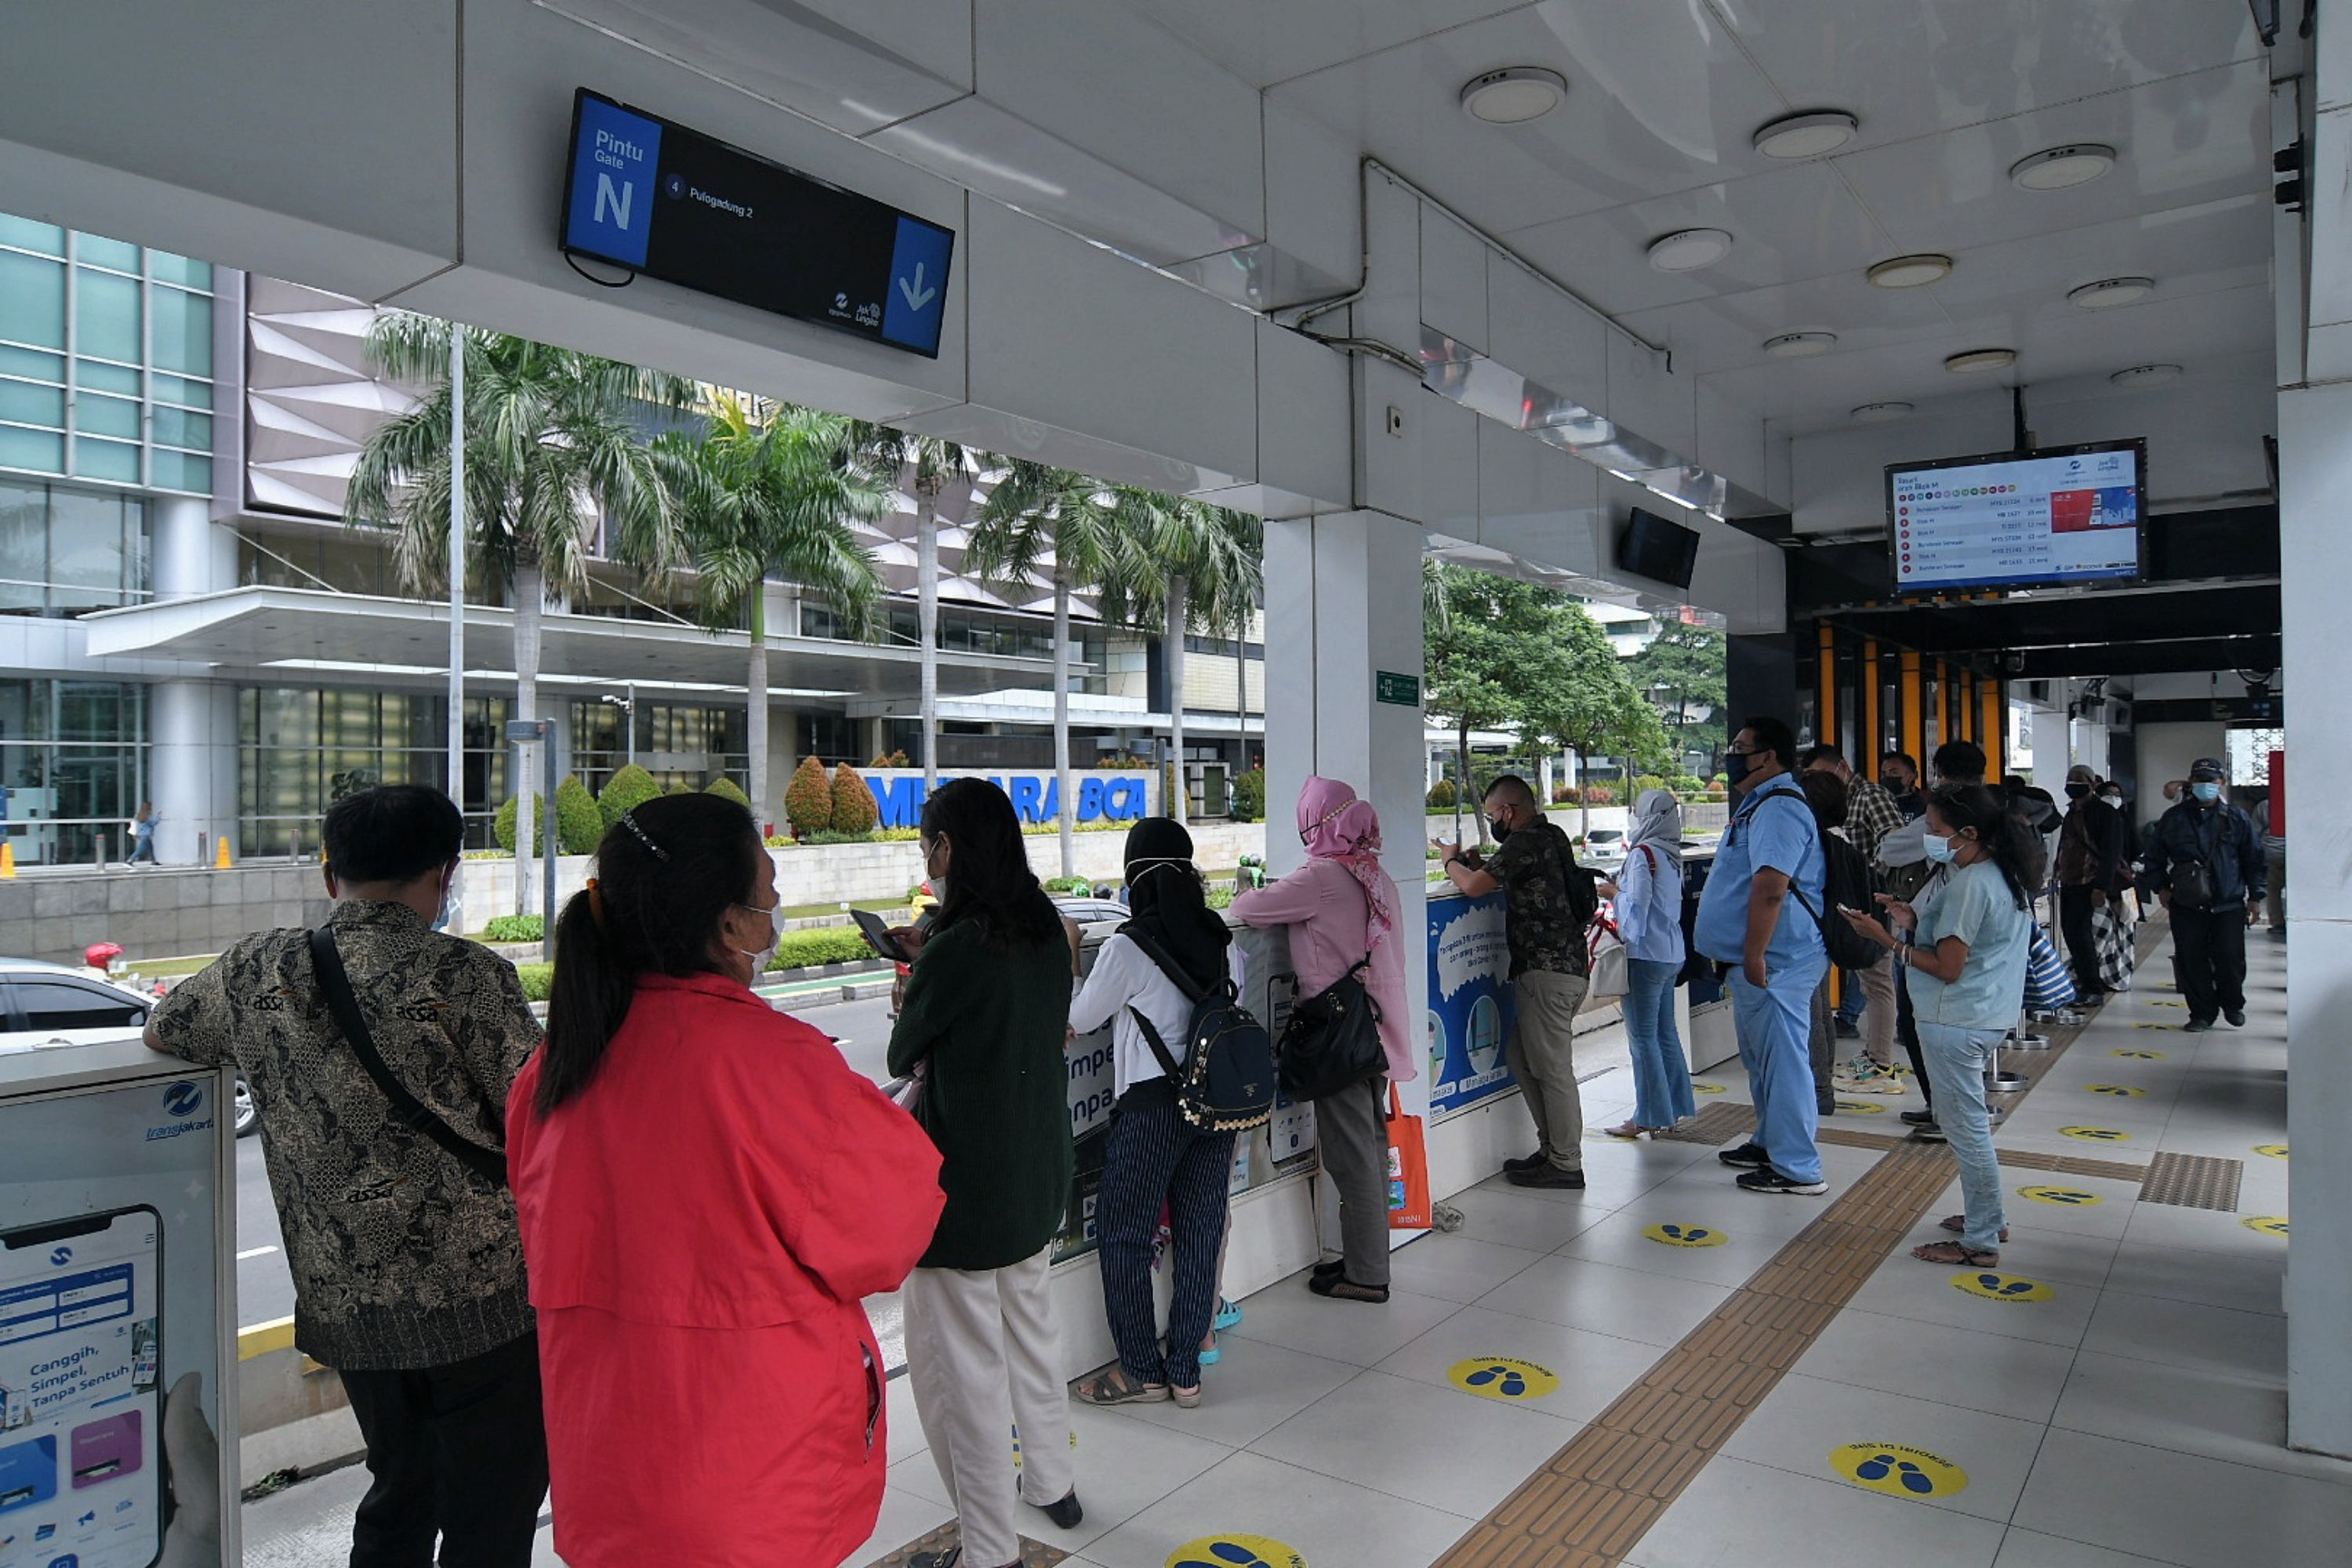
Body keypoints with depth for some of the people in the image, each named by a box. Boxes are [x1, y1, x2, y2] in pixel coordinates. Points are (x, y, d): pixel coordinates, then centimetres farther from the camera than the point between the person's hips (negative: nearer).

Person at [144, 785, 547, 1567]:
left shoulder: (259, 968, 2)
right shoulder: (464, 975, -14)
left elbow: (163, 1029, 23)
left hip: (345, 1304, 5)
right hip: (483, 1297, -5)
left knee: (396, 1503, 25)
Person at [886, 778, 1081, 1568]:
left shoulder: (957, 948, -24)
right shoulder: (1046, 930, -1)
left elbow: (901, 1054, -10)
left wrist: (911, 994, 10)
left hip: (964, 1188, -8)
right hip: (1039, 1177, 8)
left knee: (959, 1364, 7)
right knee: (1031, 1332, 26)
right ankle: (1052, 1482, 44)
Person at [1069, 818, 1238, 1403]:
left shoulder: (1128, 947, -13)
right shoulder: (1221, 938, 4)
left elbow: (1078, 1021, -1)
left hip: (1152, 1104, -6)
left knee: (1125, 1236, 8)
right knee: (1199, 1233, 12)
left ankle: (1141, 1372, 17)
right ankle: (1186, 1372, 21)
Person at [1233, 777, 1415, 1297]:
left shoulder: (1321, 877, -17)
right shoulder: (1376, 875, 9)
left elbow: (1246, 909, -11)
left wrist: (1250, 893, 12)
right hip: (1379, 1028, 8)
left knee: (1350, 1151, 0)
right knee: (1371, 1142, 16)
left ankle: (1365, 1274, 9)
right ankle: (1368, 1256, 28)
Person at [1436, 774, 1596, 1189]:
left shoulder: (1525, 841, -15)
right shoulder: (1552, 835, 16)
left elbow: (1473, 886, -18)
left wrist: (1450, 860, 3)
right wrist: (1479, 864, 16)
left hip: (1547, 971, -10)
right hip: (1569, 967, 10)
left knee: (1552, 1068, -2)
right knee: (1521, 1057, 16)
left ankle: (1565, 1164, 7)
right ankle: (1552, 1148, 22)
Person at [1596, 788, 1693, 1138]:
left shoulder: (1643, 853, -15)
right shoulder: (1671, 854, 11)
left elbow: (1637, 905, -17)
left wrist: (1614, 892, -1)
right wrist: (1621, 889, 15)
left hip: (1646, 955, -9)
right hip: (1671, 953, 9)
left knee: (1642, 1037, -2)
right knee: (1666, 1033, 14)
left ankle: (1649, 1117, 2)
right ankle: (1673, 1110, 21)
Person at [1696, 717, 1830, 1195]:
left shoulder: (1778, 807, -19)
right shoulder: (1760, 803, 17)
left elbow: (1770, 887, -28)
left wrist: (1755, 956, -27)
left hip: (1774, 962, -11)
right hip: (1757, 959, 11)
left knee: (1782, 1060, -5)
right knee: (1762, 1058, 21)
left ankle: (1797, 1168, 3)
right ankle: (1770, 1144, 34)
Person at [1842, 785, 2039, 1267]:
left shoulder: (1970, 885, -21)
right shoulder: (2006, 876, 10)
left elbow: (1948, 968, -20)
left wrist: (1886, 939, -15)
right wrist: (1915, 923, 2)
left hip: (1956, 1023, -10)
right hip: (1987, 1015, 10)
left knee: (1965, 1126, 0)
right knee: (1968, 1121, 22)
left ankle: (1980, 1242, 10)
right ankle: (1988, 1217, 33)